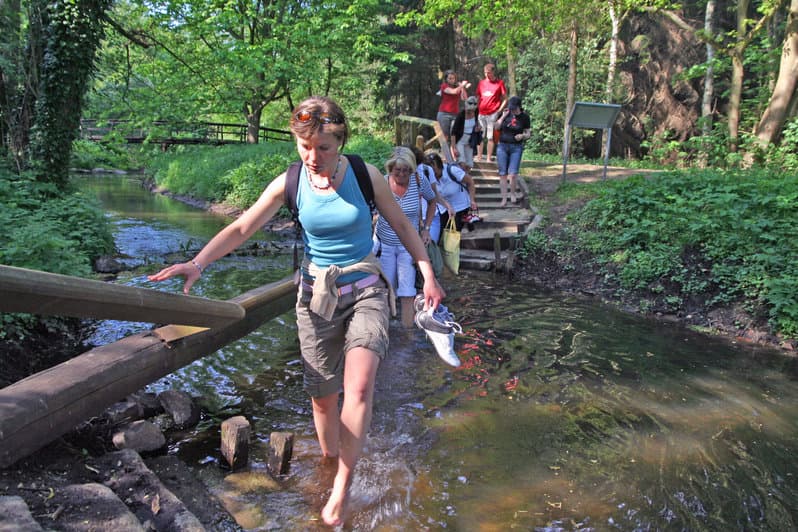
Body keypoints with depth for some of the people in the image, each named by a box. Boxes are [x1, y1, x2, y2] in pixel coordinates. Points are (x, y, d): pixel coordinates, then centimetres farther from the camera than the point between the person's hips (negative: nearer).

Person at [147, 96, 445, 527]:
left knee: (358, 389, -20)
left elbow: (402, 225, 4)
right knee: (322, 396, 10)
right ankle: (329, 465, 36)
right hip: (316, 297, 2)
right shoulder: (290, 184, -6)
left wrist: (428, 273, 1)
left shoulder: (365, 175, -8)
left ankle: (342, 488, -4)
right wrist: (198, 262, -21)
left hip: (364, 292, -2)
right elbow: (242, 228, -7)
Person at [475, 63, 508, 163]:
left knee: (490, 137, -3)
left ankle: (488, 159, 0)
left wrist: (499, 110, -7)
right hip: (481, 113, 4)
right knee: (480, 137, 5)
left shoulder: (499, 83, 1)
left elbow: (505, 99, 3)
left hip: (493, 114, -4)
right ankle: (479, 157, 12)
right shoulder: (481, 83, 12)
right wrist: (477, 109, 7)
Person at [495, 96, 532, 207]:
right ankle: (504, 198, 11)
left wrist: (522, 136, -18)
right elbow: (496, 127, 4)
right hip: (502, 146, 2)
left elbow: (528, 133, 4)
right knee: (502, 174, 2)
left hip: (516, 147, -2)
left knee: (513, 174, -10)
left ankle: (512, 193, 16)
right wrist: (503, 116, -8)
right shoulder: (505, 113, 2)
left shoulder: (524, 117, -2)